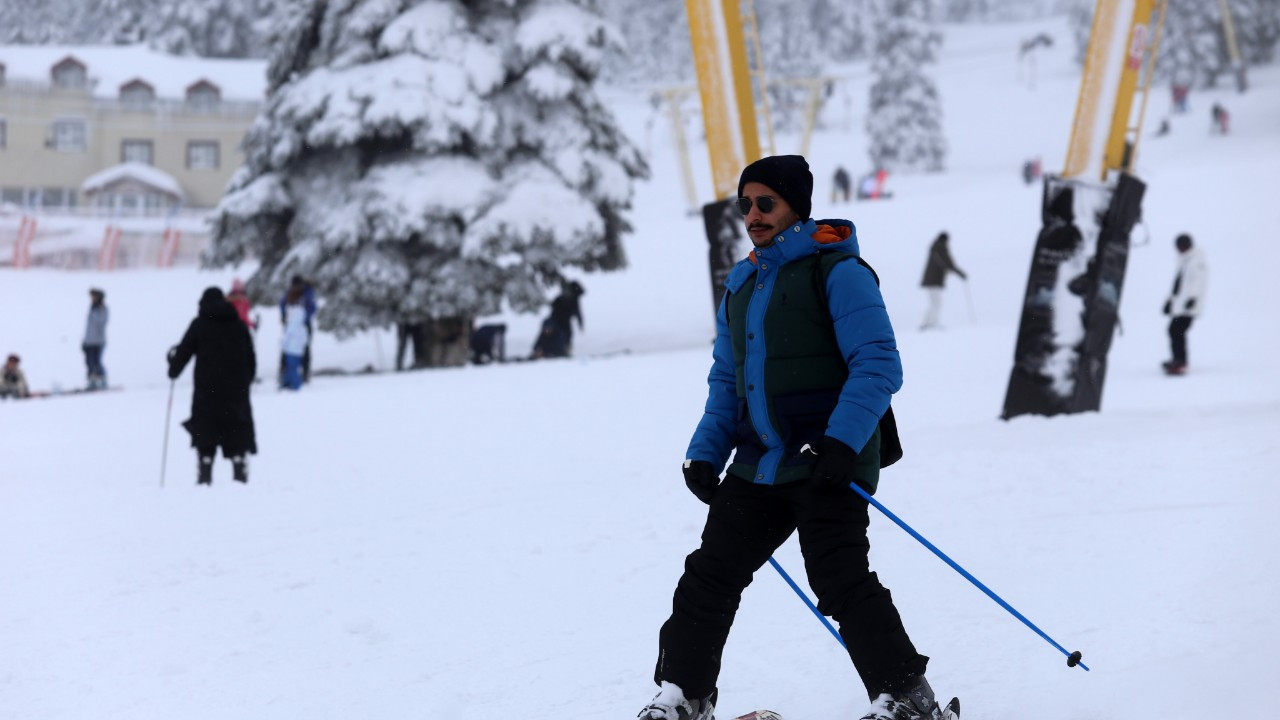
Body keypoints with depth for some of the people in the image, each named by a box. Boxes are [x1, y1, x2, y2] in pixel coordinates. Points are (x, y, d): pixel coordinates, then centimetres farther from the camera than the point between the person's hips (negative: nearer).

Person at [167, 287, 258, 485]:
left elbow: (184, 352, 1)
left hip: (207, 392, -2)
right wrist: (245, 383, 23)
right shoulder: (239, 325, 9)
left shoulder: (199, 325, 0)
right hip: (236, 392, 2)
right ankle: (241, 477, -2)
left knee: (205, 438, 4)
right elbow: (251, 359, 12)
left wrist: (173, 370, 19)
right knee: (238, 436, 5)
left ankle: (204, 478, -3)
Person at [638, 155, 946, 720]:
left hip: (829, 464, -8)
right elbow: (726, 381, 25)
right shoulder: (741, 286, 17)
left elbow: (878, 366, -14)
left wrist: (841, 440, -23)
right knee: (709, 576, 8)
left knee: (840, 581, -15)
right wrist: (705, 453, 13)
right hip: (758, 466, 8)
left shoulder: (837, 272, -7)